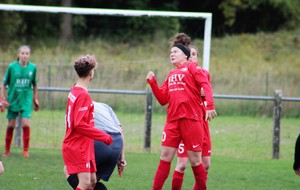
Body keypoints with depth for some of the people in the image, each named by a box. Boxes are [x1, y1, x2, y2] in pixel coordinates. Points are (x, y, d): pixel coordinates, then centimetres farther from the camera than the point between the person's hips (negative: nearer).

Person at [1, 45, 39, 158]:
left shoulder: (33, 67, -2)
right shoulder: (12, 67, -7)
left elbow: (34, 84, 12)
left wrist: (35, 99, 14)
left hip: (26, 101, 0)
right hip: (13, 100, 0)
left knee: (26, 124, -11)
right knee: (11, 125, 5)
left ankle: (26, 150, 1)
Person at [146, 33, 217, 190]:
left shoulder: (191, 67, 2)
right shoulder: (171, 75, 19)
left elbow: (205, 85, -11)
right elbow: (163, 99, 17)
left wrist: (209, 106, -24)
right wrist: (152, 82, 6)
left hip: (191, 118, -6)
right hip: (172, 119, 6)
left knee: (194, 159, -1)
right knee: (165, 156, 1)